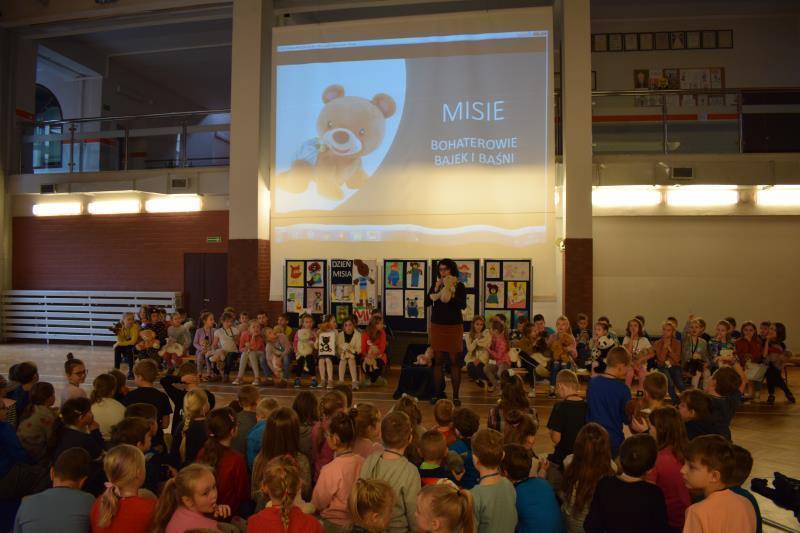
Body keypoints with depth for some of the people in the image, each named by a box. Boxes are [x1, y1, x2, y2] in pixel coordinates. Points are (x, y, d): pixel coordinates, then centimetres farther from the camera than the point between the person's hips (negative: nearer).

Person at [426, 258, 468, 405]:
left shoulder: (459, 286, -1)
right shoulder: (435, 285, 6)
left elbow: (463, 305, -12)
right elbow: (426, 303, -2)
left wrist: (452, 294, -24)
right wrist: (435, 290, -13)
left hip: (454, 326, -2)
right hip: (437, 326, 2)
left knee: (454, 361, -1)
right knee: (438, 361, 3)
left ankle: (455, 396, 3)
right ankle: (436, 394, 8)